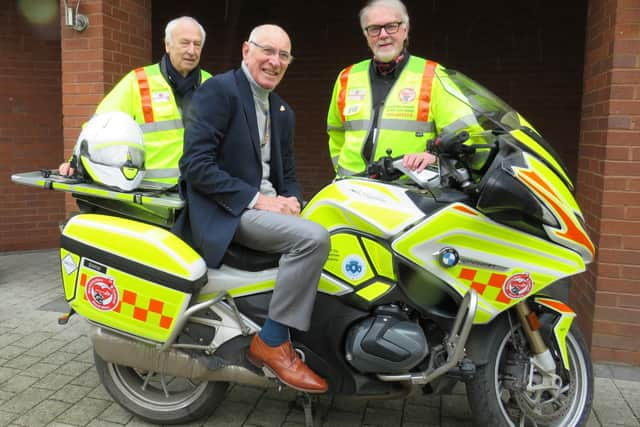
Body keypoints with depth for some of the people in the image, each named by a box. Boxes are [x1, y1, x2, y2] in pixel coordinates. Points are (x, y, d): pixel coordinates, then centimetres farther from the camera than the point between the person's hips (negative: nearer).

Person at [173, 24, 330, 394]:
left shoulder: (283, 112, 19)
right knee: (313, 238, -28)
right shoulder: (218, 90, -6)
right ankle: (271, 343, -15)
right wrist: (256, 198, -20)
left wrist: (291, 201, -5)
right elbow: (196, 164, -15)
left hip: (265, 206, 8)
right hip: (224, 212, -8)